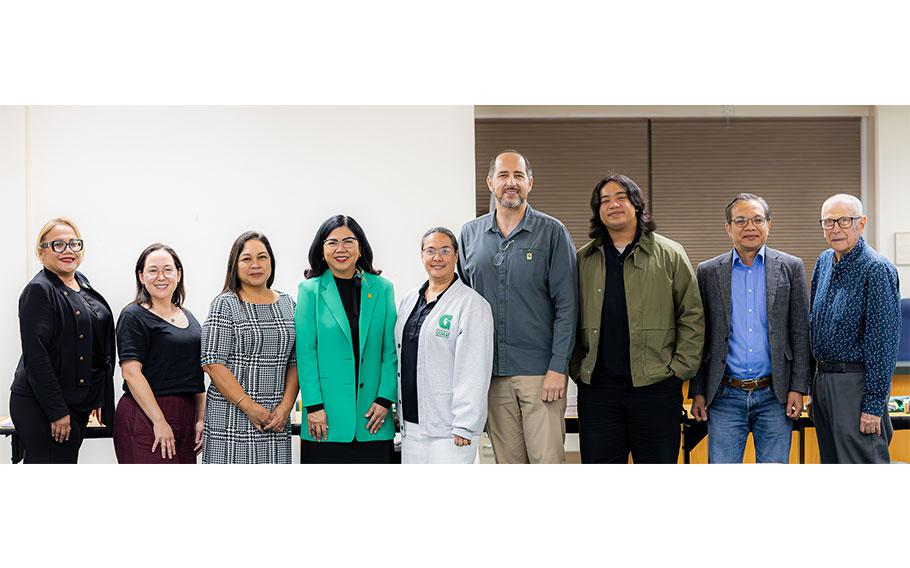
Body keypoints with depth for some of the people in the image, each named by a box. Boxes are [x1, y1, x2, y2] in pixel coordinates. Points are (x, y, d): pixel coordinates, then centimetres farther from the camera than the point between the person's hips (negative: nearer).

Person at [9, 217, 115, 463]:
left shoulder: (81, 282, 12)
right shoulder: (38, 290, -13)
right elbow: (36, 356, -19)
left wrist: (99, 397, 16)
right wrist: (57, 412, -21)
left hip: (77, 402, 8)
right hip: (41, 407, -8)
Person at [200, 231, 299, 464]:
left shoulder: (287, 305, 13)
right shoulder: (224, 305, -2)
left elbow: (295, 363, 11)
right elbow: (212, 363, -9)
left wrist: (286, 406, -4)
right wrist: (249, 407, -14)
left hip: (276, 419, 4)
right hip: (232, 416, -4)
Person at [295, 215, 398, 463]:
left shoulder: (382, 288, 8)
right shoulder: (311, 290, 3)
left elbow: (391, 350, 6)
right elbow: (305, 352, -1)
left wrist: (385, 399, -3)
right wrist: (313, 405, -8)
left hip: (371, 415, 2)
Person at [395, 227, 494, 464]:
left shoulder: (472, 304, -7)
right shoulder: (408, 301, 14)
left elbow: (473, 372, -13)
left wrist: (464, 426, -17)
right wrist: (399, 410, 16)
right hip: (410, 424, 7)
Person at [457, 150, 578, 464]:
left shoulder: (552, 232, -2)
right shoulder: (470, 233, 9)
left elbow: (566, 305, -5)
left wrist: (558, 367, -11)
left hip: (541, 370, -3)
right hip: (491, 372, 3)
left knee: (548, 460, -5)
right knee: (508, 462, 9)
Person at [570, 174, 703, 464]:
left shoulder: (670, 255, 4)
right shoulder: (583, 260, 10)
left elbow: (692, 317, 2)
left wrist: (679, 369, -5)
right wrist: (577, 369, 2)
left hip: (655, 386, -1)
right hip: (597, 388, 2)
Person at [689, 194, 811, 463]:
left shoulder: (790, 267, 4)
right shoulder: (708, 272, 5)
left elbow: (800, 332, 4)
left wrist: (798, 388, -3)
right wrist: (697, 392, 3)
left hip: (774, 395, 0)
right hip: (726, 397, 0)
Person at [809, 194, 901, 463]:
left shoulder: (877, 269, -14)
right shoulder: (824, 262, 11)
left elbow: (884, 341, -17)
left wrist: (874, 405, -20)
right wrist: (814, 389, 16)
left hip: (855, 383, -8)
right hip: (822, 379, 8)